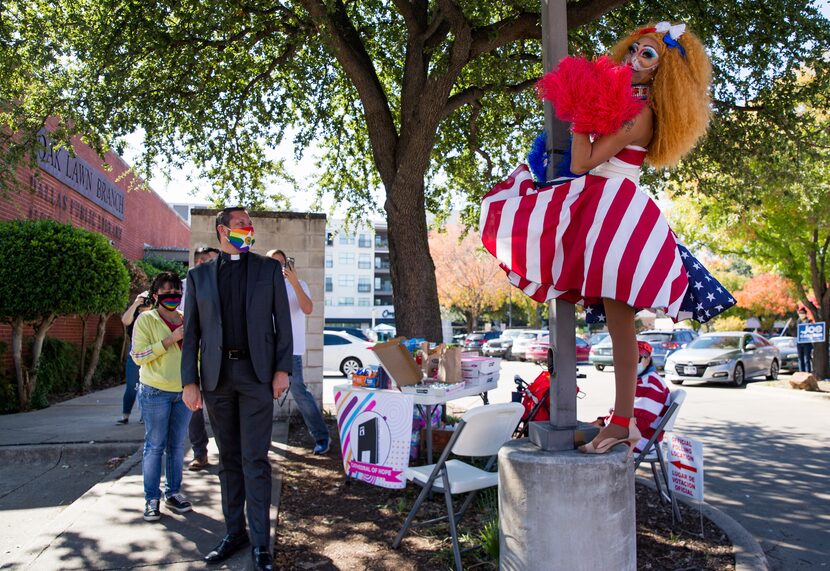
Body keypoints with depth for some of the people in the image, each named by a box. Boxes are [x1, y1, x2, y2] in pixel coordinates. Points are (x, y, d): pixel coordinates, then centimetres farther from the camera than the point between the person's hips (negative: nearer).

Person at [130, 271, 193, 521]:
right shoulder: (146, 319, -3)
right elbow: (138, 356, -12)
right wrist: (171, 339, -19)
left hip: (183, 391, 4)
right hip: (155, 392, -4)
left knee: (177, 445, 10)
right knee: (155, 446, 0)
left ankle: (173, 493, 21)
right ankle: (151, 498, 11)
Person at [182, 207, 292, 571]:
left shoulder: (269, 269, 5)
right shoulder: (199, 275, 8)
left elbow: (283, 321, 4)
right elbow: (191, 332, 6)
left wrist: (282, 369, -4)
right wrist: (189, 381, 0)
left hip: (256, 373, -2)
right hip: (216, 375, 2)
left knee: (254, 458, -3)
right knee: (229, 458, 12)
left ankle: (260, 542, 5)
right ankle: (234, 532, 24)